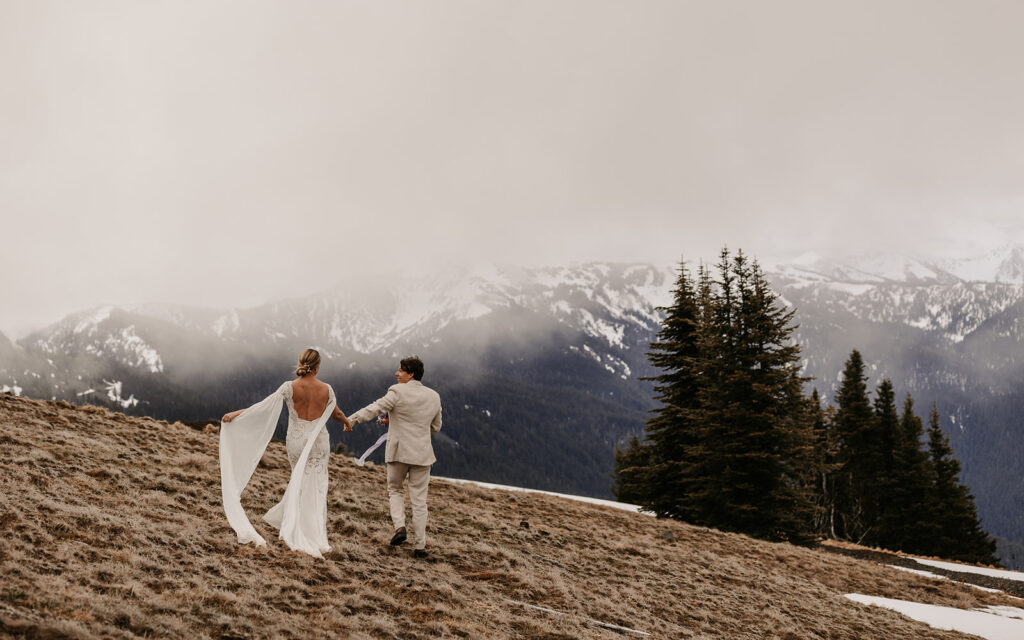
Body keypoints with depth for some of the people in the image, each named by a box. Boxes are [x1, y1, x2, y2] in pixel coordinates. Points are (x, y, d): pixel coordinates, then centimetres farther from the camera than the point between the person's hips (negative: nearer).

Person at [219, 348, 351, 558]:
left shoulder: (290, 387, -9)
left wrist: (235, 413, -7)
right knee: (316, 487, 6)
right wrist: (347, 422, 33)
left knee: (300, 482, 18)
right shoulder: (326, 390, -4)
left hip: (297, 441, 0)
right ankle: (317, 537, 6)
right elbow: (335, 413, 11)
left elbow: (265, 406, -11)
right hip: (319, 442, 0)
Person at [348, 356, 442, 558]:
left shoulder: (398, 392, -11)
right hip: (422, 454, 3)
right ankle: (420, 546, 7)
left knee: (394, 490, 20)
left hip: (399, 451, -3)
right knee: (419, 500, 7)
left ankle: (399, 526, -1)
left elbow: (375, 408, -13)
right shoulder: (434, 396, 5)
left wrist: (351, 420, -6)